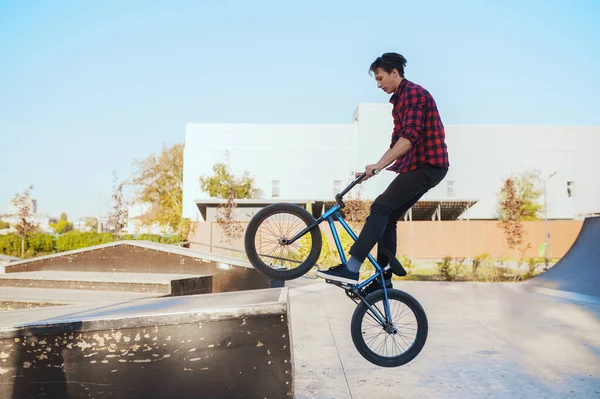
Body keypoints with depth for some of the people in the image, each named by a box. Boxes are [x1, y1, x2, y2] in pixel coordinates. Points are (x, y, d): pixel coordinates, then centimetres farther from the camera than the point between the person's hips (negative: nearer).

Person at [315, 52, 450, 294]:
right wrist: (374, 169, 17)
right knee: (387, 218, 6)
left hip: (428, 165, -10)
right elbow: (397, 143, 24)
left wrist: (379, 165, -29)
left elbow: (410, 136, -24)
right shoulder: (400, 101, 22)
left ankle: (351, 269, -25)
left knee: (381, 207, -20)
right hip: (417, 166, 10)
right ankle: (383, 280, 10)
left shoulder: (414, 93, -10)